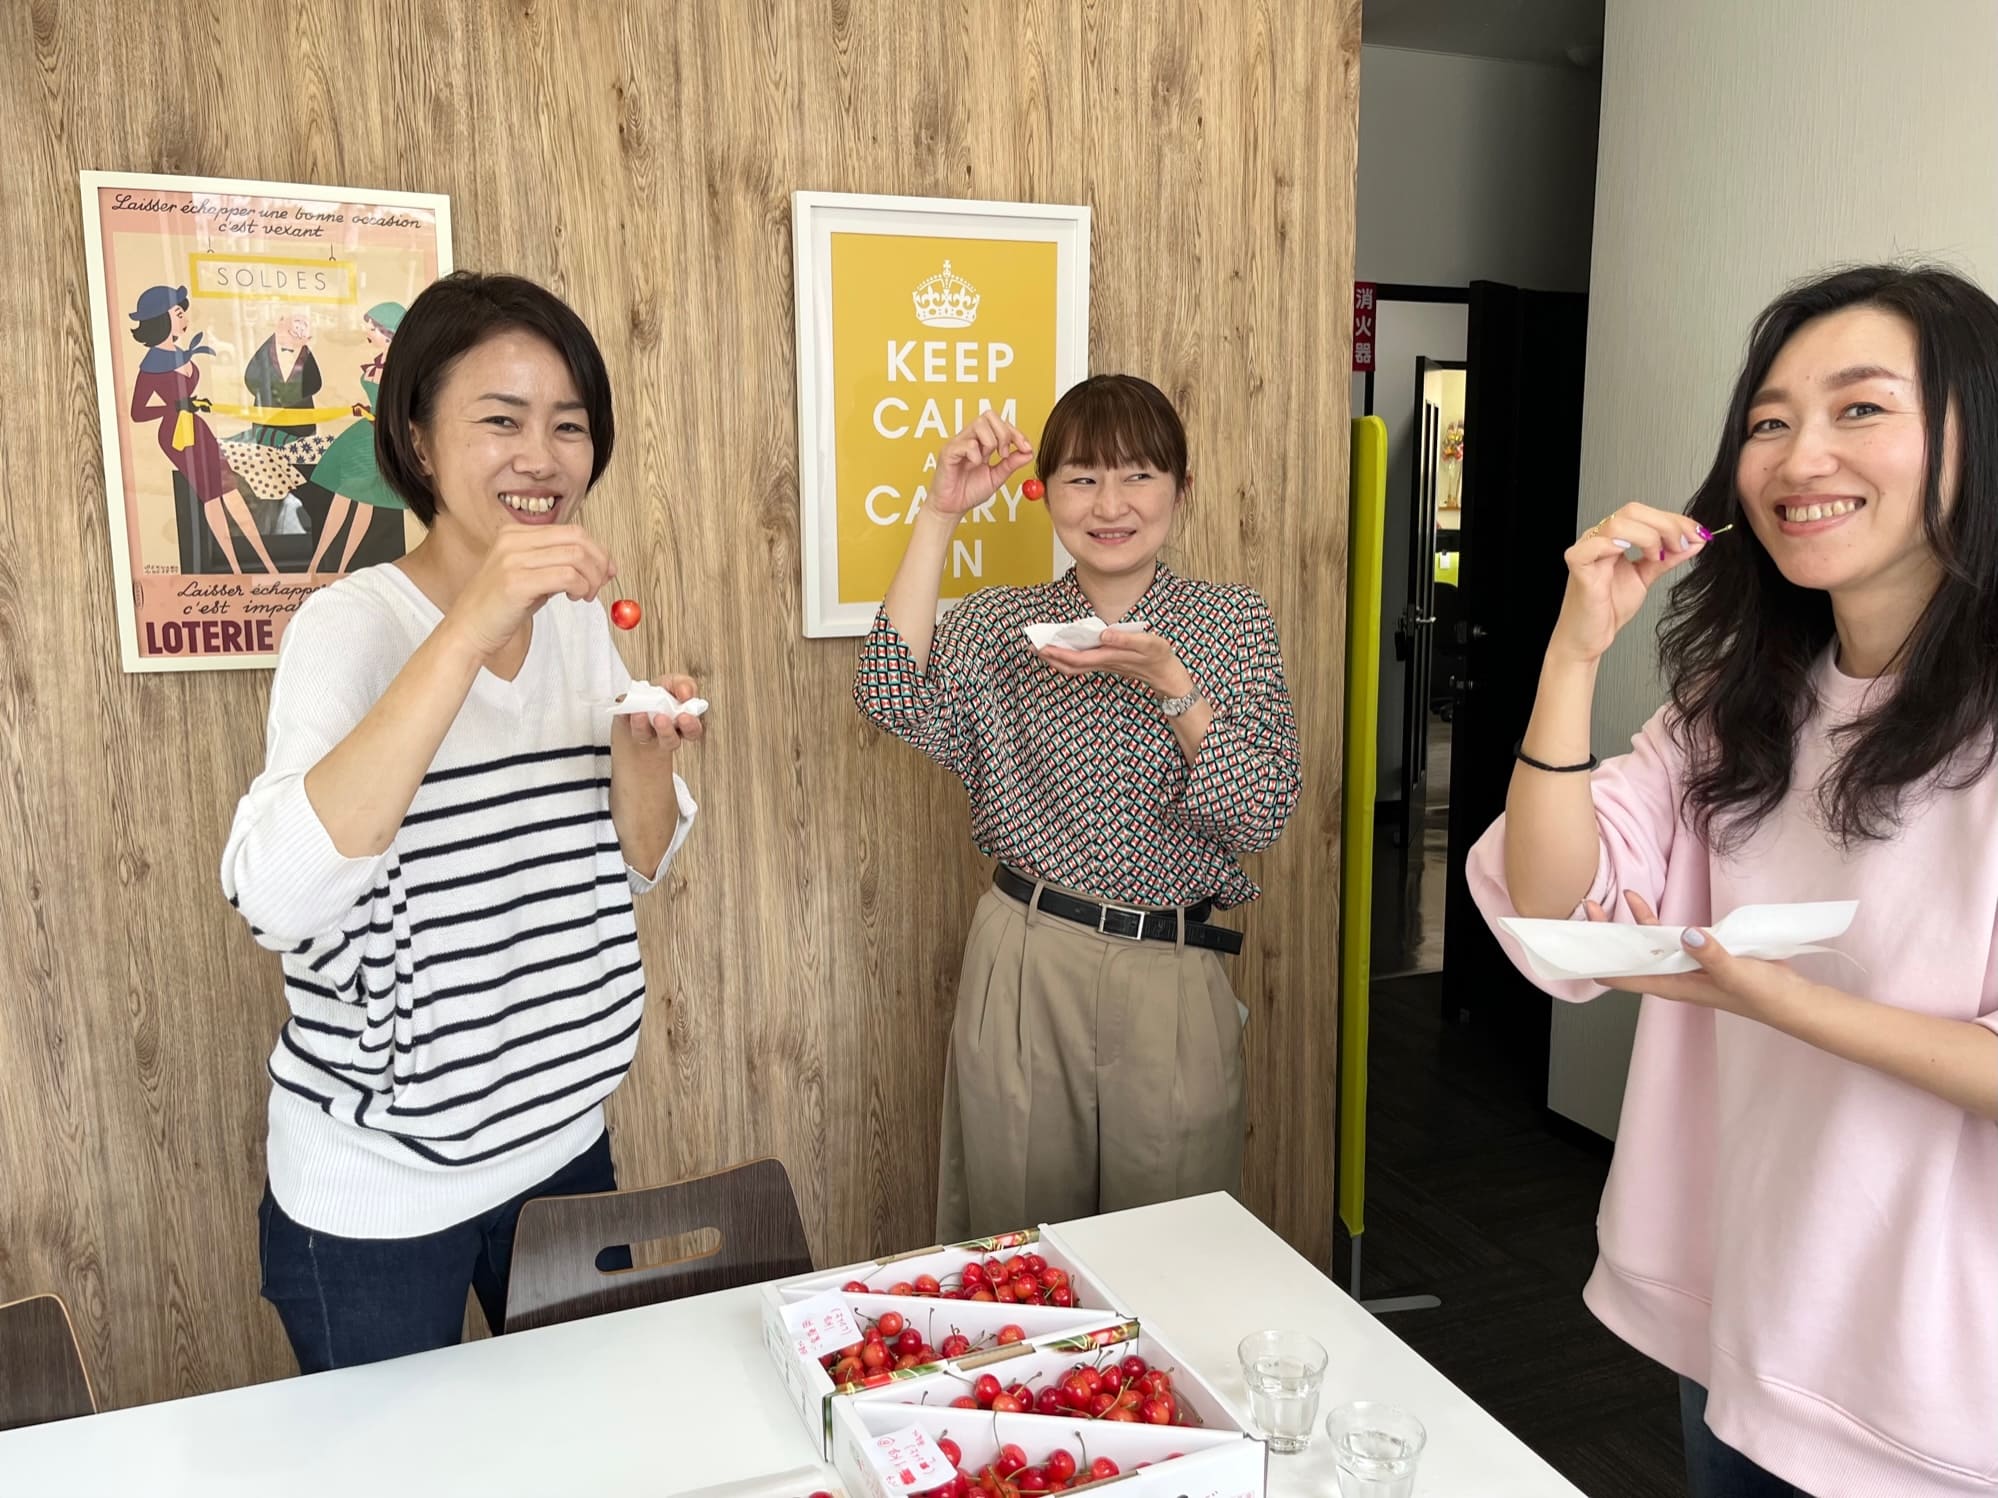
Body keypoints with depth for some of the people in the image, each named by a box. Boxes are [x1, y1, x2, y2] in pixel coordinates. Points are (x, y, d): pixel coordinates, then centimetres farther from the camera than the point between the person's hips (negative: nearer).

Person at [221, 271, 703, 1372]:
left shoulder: (581, 617, 0)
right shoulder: (352, 623, -18)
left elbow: (638, 861, 5)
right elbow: (274, 900, -34)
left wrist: (645, 752, -17)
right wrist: (468, 633, -39)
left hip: (564, 1138, 6)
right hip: (380, 1186, -5)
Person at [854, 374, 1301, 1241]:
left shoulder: (1233, 624, 1)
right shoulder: (999, 626, 3)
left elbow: (1261, 814, -9)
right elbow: (895, 701, -17)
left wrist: (1166, 678, -22)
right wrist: (940, 514, -15)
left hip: (1172, 980, 0)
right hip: (1023, 965, 0)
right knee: (1016, 1239, 13)